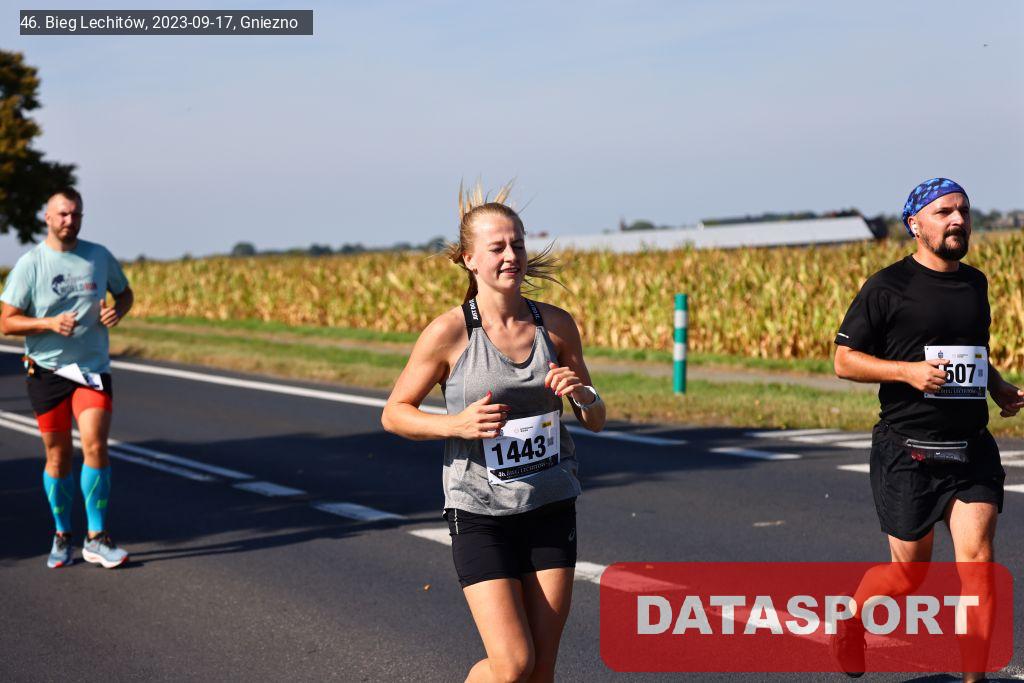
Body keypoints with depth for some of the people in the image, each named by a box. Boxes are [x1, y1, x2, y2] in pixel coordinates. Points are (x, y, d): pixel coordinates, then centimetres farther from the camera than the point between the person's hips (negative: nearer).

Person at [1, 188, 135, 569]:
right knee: (58, 457, 5)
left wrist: (117, 311, -5)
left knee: (95, 446, -14)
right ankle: (62, 537, 22)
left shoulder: (99, 257, 3)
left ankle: (97, 540, -6)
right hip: (46, 370, -1)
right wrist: (49, 324, -21)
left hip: (93, 367, 1)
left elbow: (124, 293, 19)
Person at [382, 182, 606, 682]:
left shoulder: (555, 324, 0)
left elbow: (596, 420, 10)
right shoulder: (449, 332, -11)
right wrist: (456, 424, -20)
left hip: (551, 509, 4)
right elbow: (394, 414, -2)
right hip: (481, 514, -4)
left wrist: (583, 395, -14)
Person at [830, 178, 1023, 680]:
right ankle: (851, 621, 37)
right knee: (909, 571, 5)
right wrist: (908, 370, -18)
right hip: (907, 452, -4)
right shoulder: (888, 287, -5)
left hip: (972, 450, 4)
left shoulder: (975, 283, 13)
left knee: (977, 556, -11)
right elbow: (844, 360, -5)